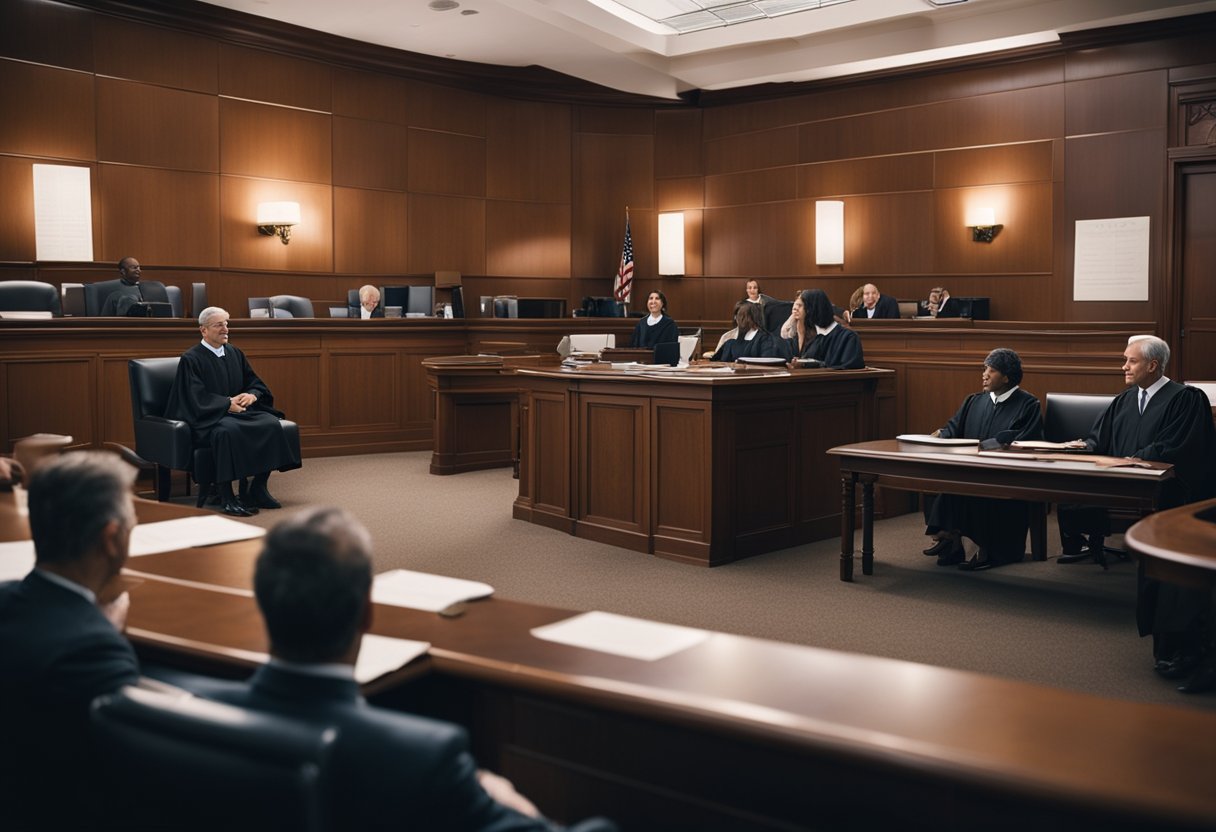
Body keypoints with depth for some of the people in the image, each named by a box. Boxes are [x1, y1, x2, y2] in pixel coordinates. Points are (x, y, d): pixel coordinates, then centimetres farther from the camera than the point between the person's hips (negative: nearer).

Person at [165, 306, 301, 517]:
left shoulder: (235, 353, 16)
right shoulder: (191, 359, -3)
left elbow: (256, 383, 16)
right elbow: (197, 397, -12)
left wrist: (252, 395, -7)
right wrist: (228, 403, -18)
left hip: (240, 410, 6)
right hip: (208, 416, -6)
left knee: (271, 424, -22)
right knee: (228, 430, -39)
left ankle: (258, 489, -13)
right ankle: (226, 497, -30)